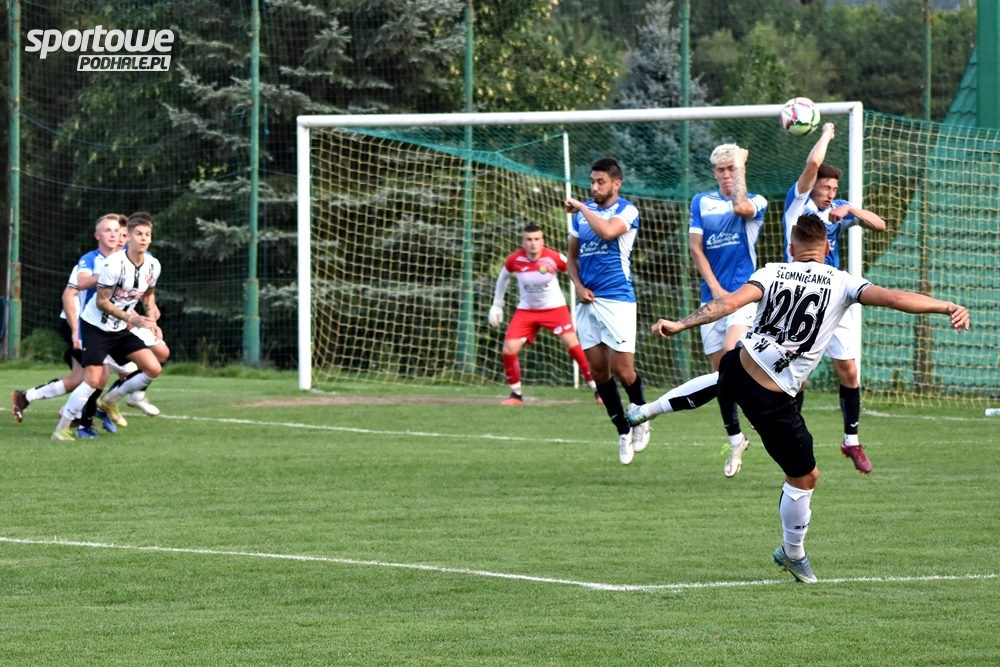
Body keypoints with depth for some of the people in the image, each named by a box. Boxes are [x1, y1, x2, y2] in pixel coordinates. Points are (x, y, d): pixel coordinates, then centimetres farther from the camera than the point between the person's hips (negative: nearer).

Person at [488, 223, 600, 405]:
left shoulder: (553, 258, -21)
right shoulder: (515, 259, -14)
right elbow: (503, 277, 7)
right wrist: (497, 305, 11)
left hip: (555, 308, -2)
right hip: (526, 310, 2)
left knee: (572, 344, -18)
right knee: (509, 350, -10)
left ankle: (596, 388, -5)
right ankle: (516, 394, 10)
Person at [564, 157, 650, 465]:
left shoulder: (627, 211, -6)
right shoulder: (582, 212, 12)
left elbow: (607, 231, -28)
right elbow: (573, 256, 19)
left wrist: (581, 208, -15)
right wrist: (578, 286, 2)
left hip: (617, 300, -6)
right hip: (588, 301, 6)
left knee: (622, 370, -9)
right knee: (598, 370, 5)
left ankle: (641, 420, 17)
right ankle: (623, 431, 18)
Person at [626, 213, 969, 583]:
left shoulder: (773, 273, -2)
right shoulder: (841, 283, -7)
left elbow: (730, 302, -14)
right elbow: (892, 297, -17)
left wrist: (680, 324, -18)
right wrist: (948, 307, -15)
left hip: (739, 368, 4)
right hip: (773, 400, -4)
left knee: (717, 381, 45)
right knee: (804, 476, 16)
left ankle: (647, 409, 54)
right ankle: (793, 554, 30)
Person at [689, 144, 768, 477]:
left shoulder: (756, 202, 3)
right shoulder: (701, 202, 11)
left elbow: (740, 207, -22)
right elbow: (695, 246, 4)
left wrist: (741, 166, -13)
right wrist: (714, 287, -7)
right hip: (712, 296, 4)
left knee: (731, 354, -28)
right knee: (720, 369, 6)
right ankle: (735, 440, 17)